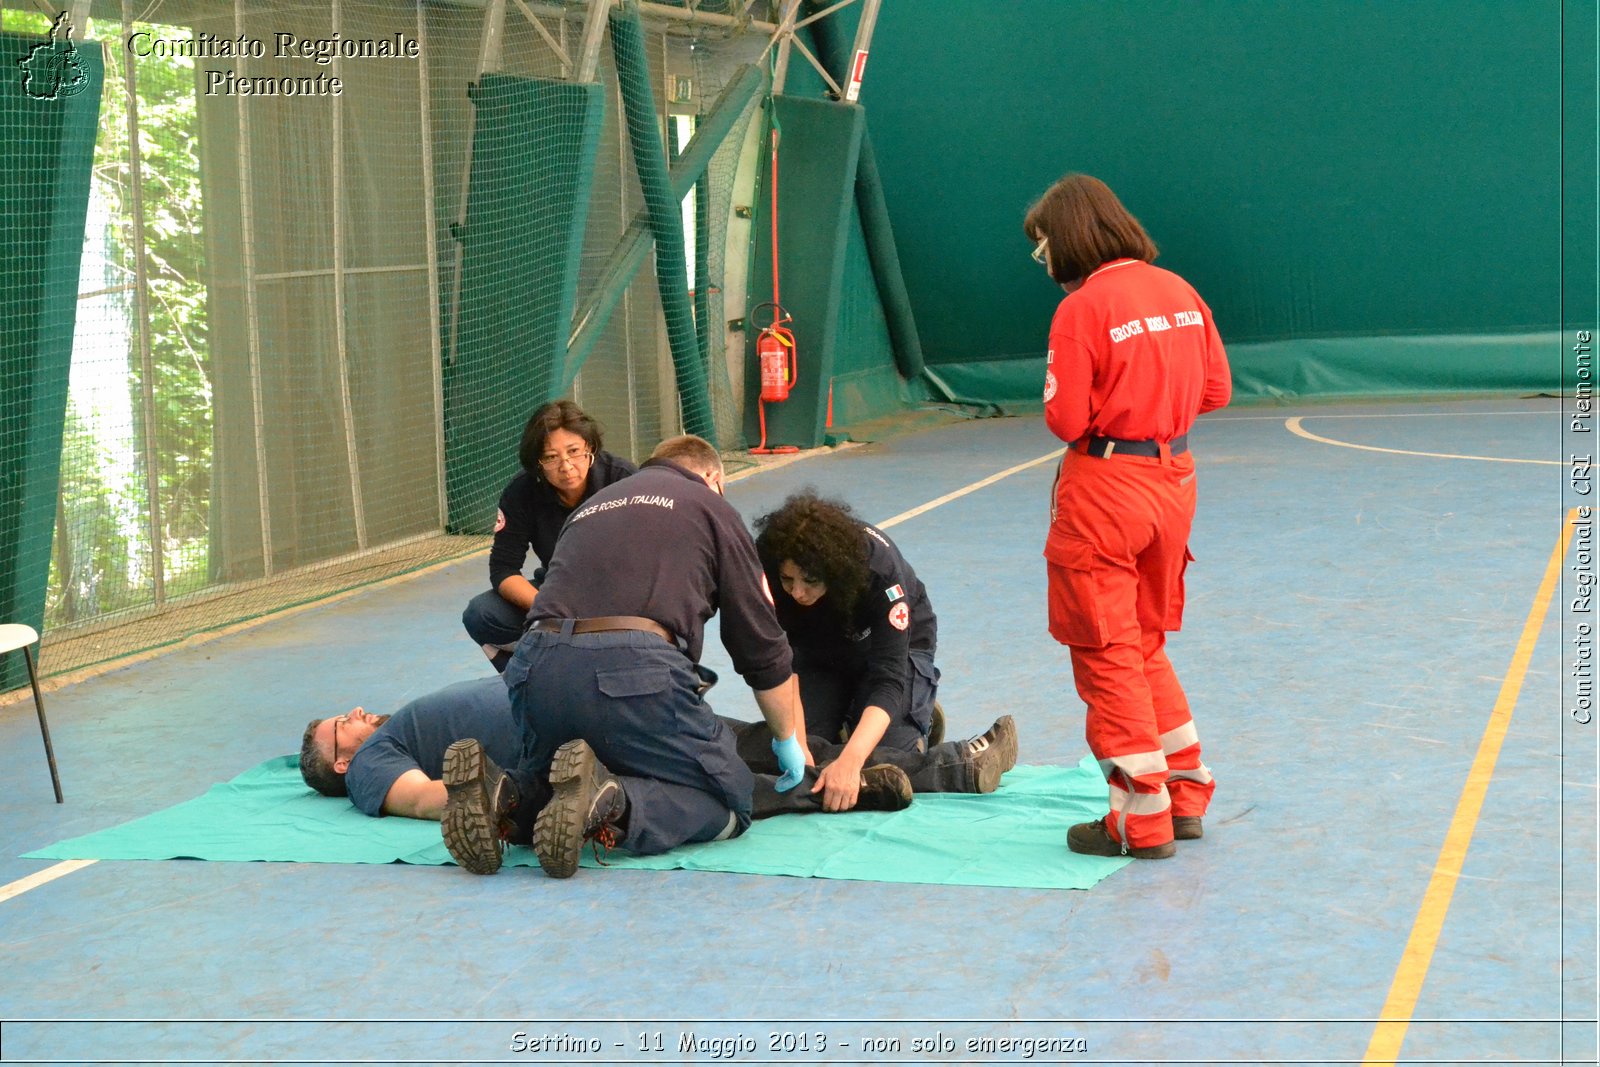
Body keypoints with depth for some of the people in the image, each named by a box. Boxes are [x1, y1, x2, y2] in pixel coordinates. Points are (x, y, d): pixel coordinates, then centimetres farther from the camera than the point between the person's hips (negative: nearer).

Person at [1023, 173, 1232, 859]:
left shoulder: (1082, 308, -17)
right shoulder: (1180, 292, 3)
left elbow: (1066, 421, -17)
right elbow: (1215, 391, 9)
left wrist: (1104, 407, 4)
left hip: (1105, 490, -7)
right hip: (1175, 477, 7)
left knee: (1106, 654, 5)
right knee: (1146, 644, 21)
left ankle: (1143, 820, 9)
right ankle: (1186, 795, 25)